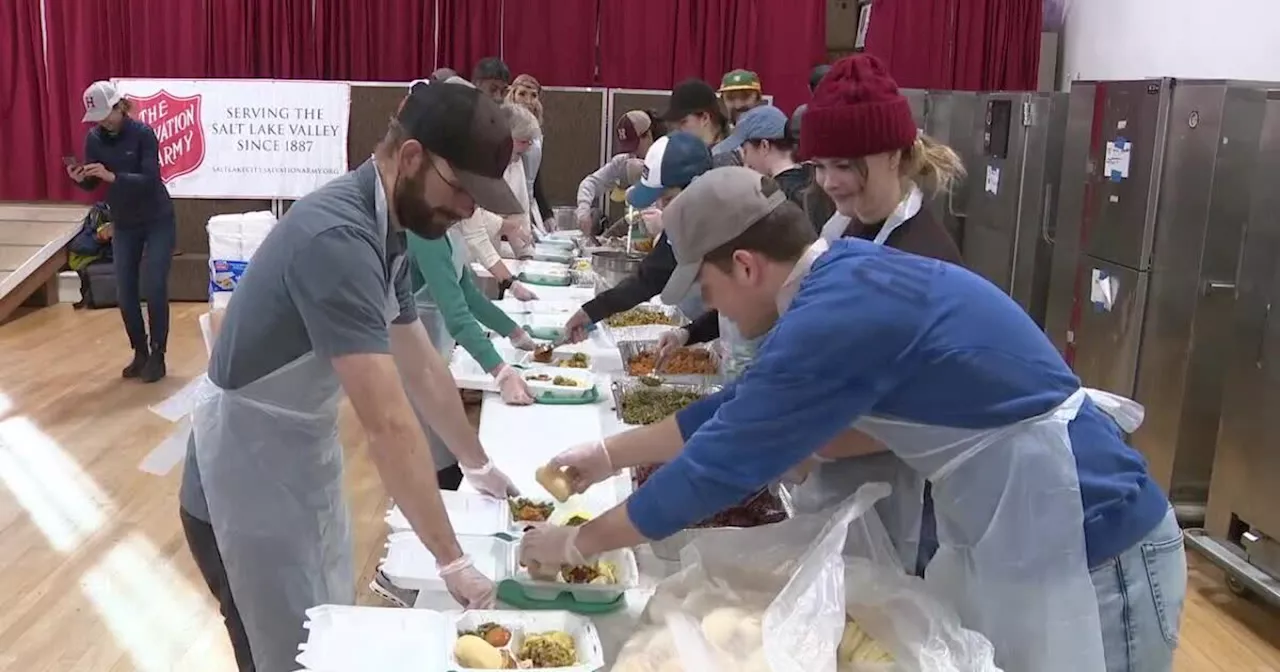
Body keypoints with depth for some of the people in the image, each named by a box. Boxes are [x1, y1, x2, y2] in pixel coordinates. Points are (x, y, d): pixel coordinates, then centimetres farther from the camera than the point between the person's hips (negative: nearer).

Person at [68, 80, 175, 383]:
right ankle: (140, 353, 17)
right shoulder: (94, 139, -3)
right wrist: (80, 178, -22)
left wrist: (112, 176, -37)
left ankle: (157, 356, 4)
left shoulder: (143, 133, -17)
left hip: (158, 221, -5)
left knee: (154, 288, -6)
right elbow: (92, 184, 0)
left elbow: (149, 179, -25)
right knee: (125, 294, 3)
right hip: (124, 225, 5)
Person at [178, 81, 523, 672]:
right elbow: (387, 423, -33)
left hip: (304, 458, 9)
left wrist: (479, 466, 18)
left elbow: (421, 367, 12)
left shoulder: (381, 229, 1)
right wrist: (452, 562, -29)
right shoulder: (338, 236, -30)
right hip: (251, 479, -9)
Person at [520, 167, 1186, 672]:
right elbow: (737, 412, 12)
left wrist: (574, 543, -10)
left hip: (1088, 546, -9)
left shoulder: (840, 314, -27)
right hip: (1006, 533, 9)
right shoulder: (845, 275, 2)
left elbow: (718, 465, -23)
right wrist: (610, 454, 15)